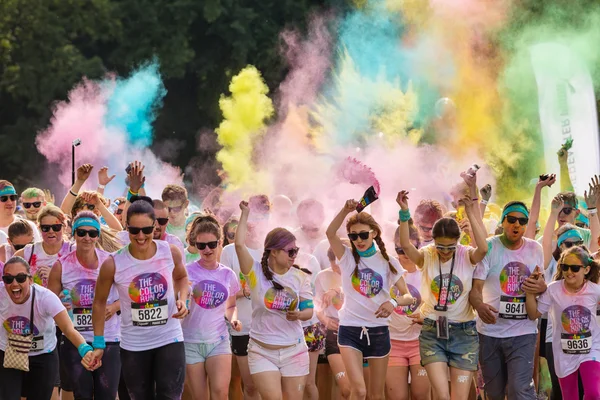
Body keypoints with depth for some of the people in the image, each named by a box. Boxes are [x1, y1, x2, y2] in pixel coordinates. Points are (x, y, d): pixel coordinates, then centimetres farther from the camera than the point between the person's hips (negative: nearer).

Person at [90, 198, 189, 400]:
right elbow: (99, 302, 1)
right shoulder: (113, 264, -15)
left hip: (170, 340, 0)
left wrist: (182, 300, -6)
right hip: (133, 345, 0)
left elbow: (181, 277, 14)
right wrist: (99, 342, 2)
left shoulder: (171, 253, -10)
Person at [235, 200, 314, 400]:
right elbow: (239, 244, -18)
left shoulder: (300, 277, 1)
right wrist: (245, 214, -12)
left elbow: (309, 310, -1)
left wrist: (299, 315, -24)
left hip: (294, 350, 3)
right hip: (262, 351, -3)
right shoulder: (256, 272, -6)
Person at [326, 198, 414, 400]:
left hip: (378, 330, 2)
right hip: (350, 330, -2)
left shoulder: (388, 262, 1)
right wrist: (346, 210, -36)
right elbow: (330, 233, -21)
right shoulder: (347, 258, -2)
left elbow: (408, 296, -4)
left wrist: (394, 302, -26)